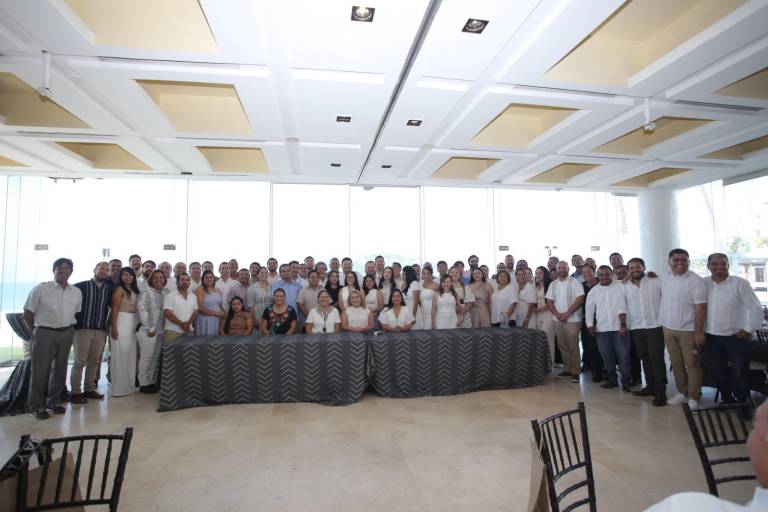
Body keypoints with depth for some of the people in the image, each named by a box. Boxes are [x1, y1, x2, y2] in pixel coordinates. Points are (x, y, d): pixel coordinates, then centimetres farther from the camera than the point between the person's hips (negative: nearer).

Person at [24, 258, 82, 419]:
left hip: (66, 334, 4)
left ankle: (54, 401, 25)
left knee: (60, 369, 11)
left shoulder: (77, 292, 5)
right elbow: (27, 314, -1)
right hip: (44, 333, -4)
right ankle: (36, 406, 13)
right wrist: (37, 331, 4)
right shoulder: (40, 289, -6)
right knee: (40, 369, 0)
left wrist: (68, 329, 9)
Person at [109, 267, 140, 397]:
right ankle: (120, 388, 6)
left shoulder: (135, 290, 13)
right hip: (122, 323, -7)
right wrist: (114, 328, -16)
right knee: (121, 355, -2)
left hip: (133, 324, 7)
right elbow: (114, 309, -11)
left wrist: (137, 325, 8)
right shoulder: (119, 290, -7)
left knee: (131, 354, 12)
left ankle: (129, 385, 22)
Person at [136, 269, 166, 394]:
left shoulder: (163, 295, 14)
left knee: (155, 358, 10)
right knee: (146, 357, -2)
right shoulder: (146, 293, -6)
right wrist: (149, 328, -16)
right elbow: (142, 311, -14)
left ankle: (151, 382, 19)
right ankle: (144, 384, 8)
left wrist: (164, 328, 10)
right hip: (148, 330, -6)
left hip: (159, 331, 6)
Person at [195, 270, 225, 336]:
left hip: (218, 321, 5)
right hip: (205, 321, -5)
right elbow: (200, 308, -13)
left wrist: (224, 314, 2)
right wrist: (217, 313, -14)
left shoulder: (218, 290, 15)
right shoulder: (200, 290, -4)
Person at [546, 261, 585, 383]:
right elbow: (549, 302, 8)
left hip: (572, 320, -4)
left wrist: (566, 314, -13)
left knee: (573, 347, -2)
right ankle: (567, 369, 21)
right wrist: (558, 315, -6)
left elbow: (579, 300, -12)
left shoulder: (574, 282, -4)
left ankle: (575, 372, 7)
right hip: (557, 320, 5)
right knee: (562, 346, 10)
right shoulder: (553, 284, 10)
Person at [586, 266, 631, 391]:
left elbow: (622, 307, -7)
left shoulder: (619, 287, -1)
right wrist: (590, 325, -1)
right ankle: (611, 380, 23)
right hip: (602, 329, 3)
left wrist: (623, 325, -13)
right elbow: (589, 309, 9)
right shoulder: (593, 291, 9)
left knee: (623, 356, 1)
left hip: (619, 327, -3)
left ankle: (626, 382, 13)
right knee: (607, 357, 10)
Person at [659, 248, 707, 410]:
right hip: (668, 328, 5)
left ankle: (694, 397, 13)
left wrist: (698, 332, -17)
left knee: (692, 364, 3)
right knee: (676, 363, 14)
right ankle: (682, 392, 28)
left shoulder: (696, 281, -12)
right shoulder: (664, 277, 4)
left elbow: (700, 308, -15)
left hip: (688, 330, -5)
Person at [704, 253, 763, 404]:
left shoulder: (740, 283, -9)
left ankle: (742, 403, 24)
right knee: (719, 373, 15)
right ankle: (727, 400, 32)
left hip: (736, 337, -3)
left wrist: (749, 330, -7)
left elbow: (756, 309, -7)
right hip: (712, 338, 3)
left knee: (740, 373, 5)